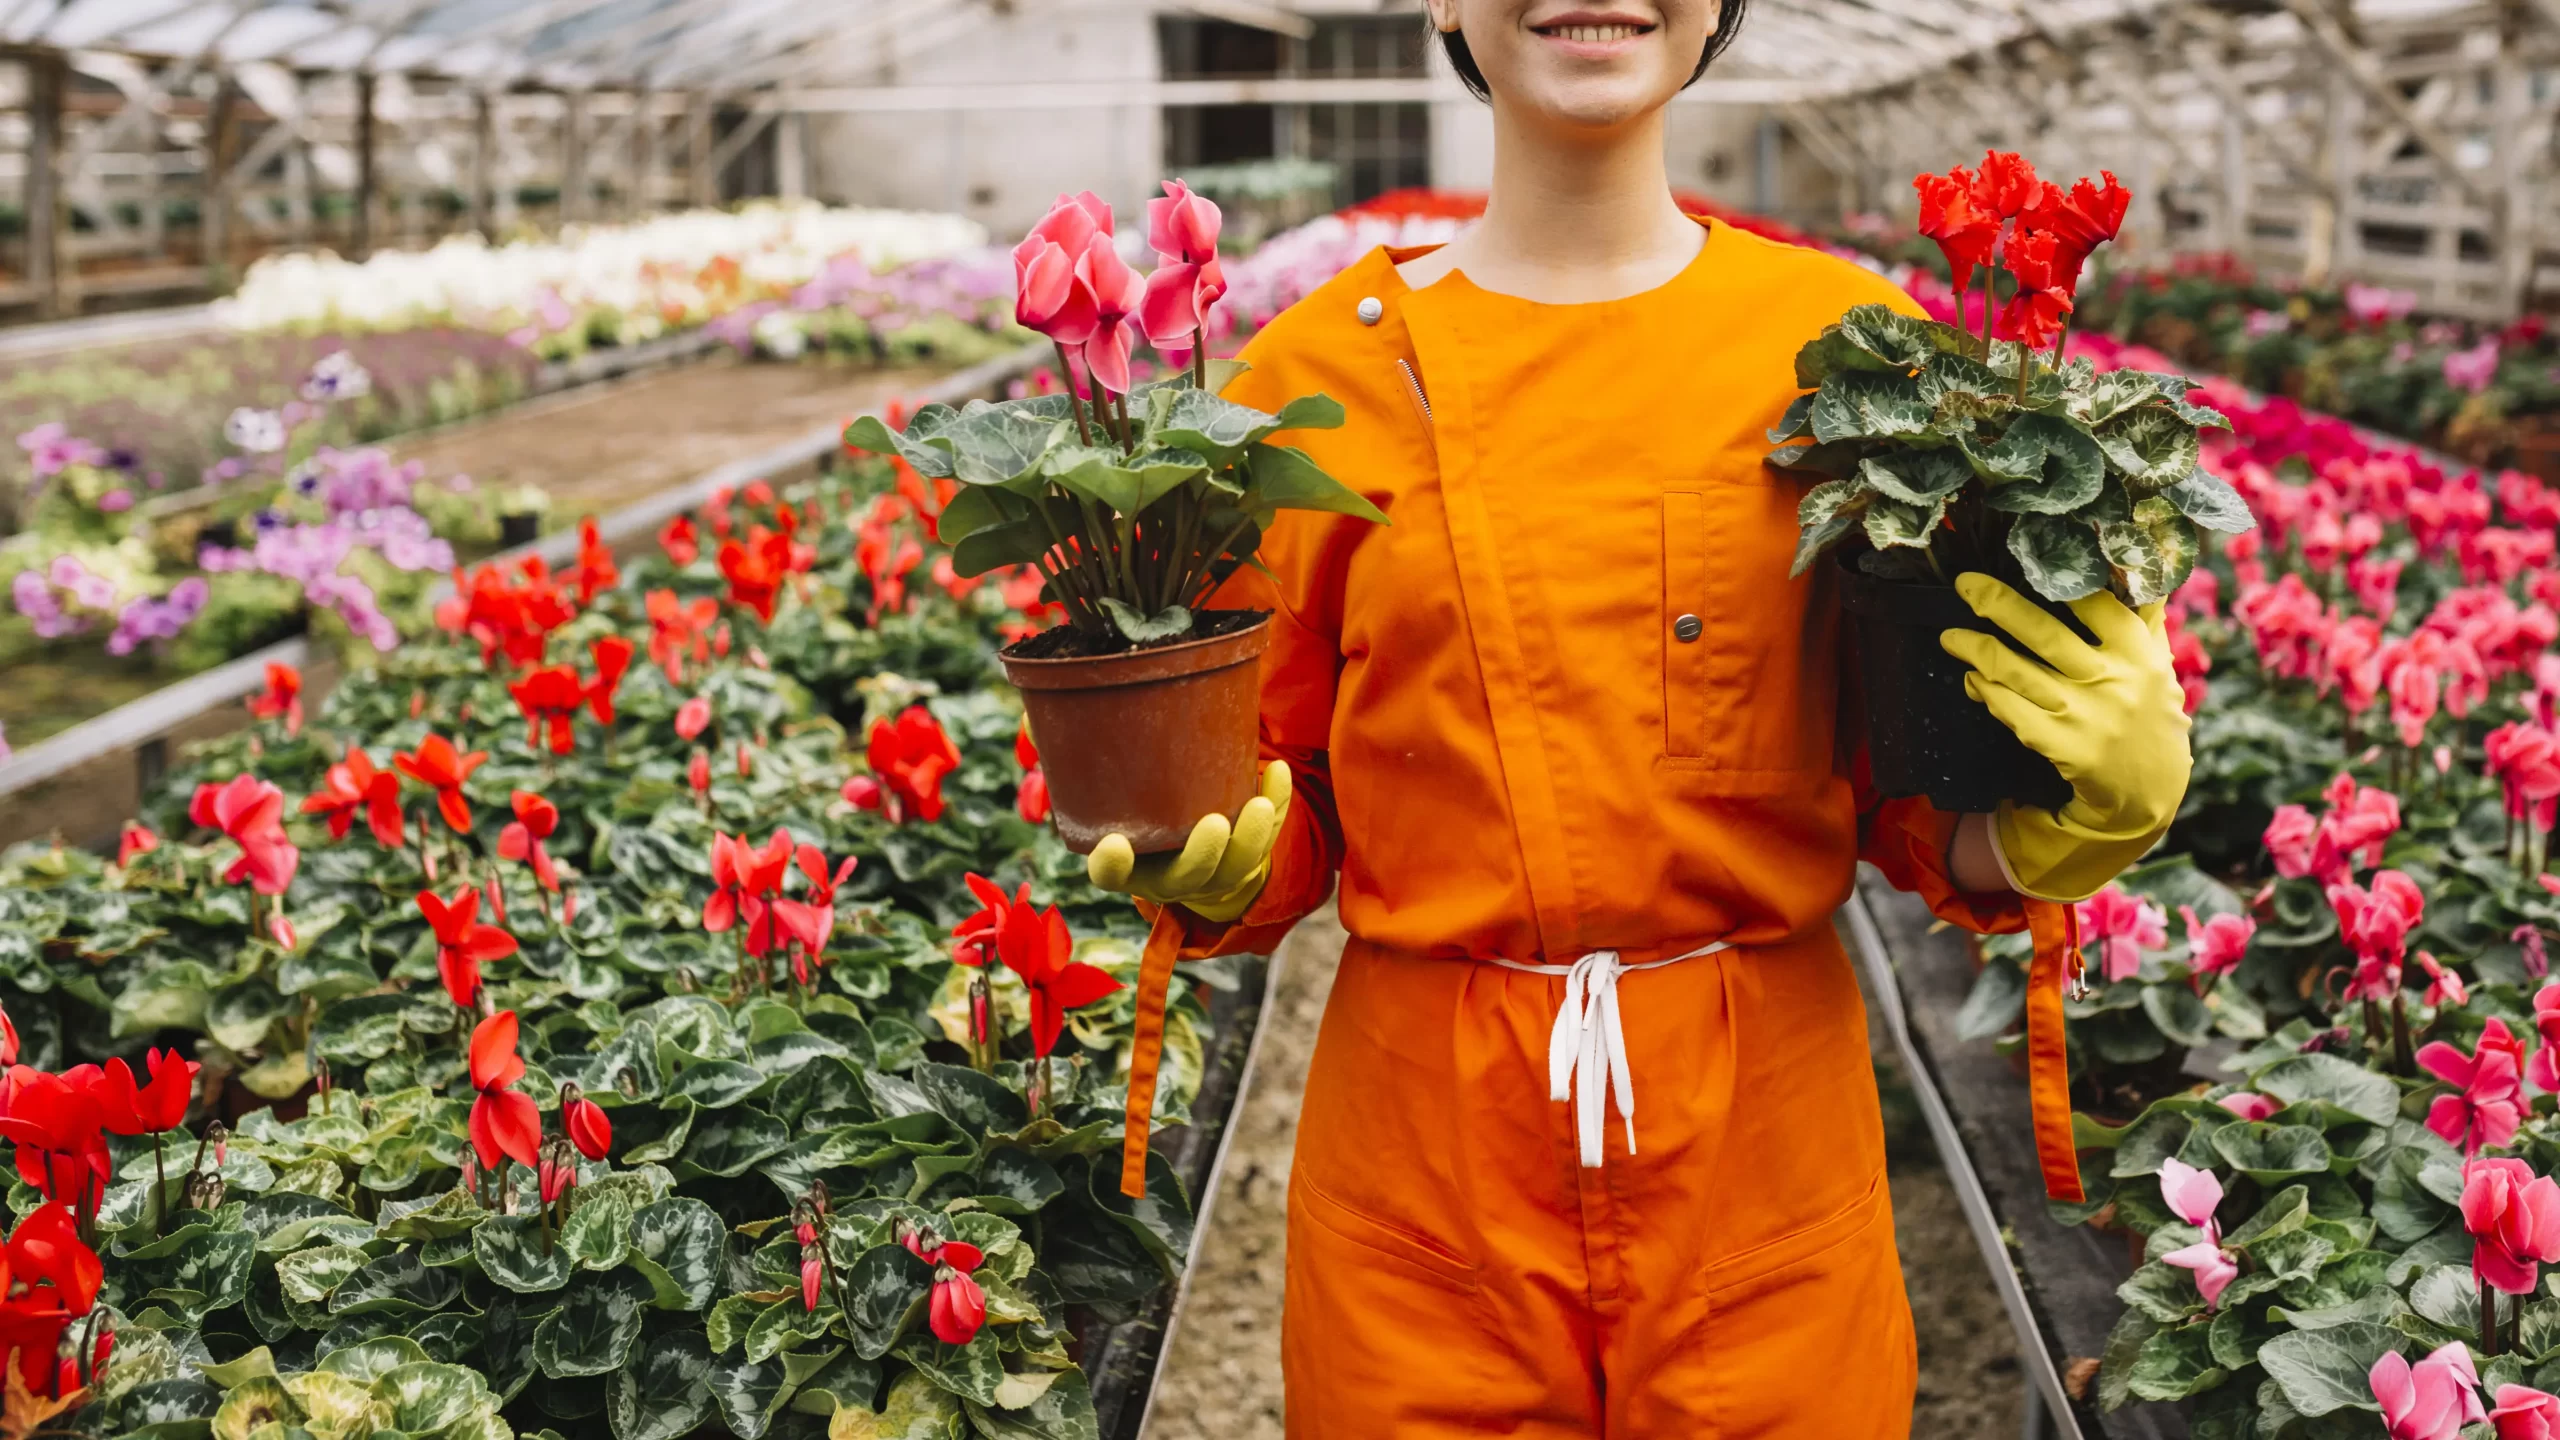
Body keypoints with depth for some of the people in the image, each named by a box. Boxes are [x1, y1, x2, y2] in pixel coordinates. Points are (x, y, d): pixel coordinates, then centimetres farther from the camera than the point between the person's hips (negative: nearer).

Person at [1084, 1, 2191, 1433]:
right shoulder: (1322, 371, 0)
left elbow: (1913, 792, 5)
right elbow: (1284, 815, 6)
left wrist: (2077, 814, -14)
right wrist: (1206, 866, -15)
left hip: (1765, 1144, 1)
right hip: (1420, 1152, 0)